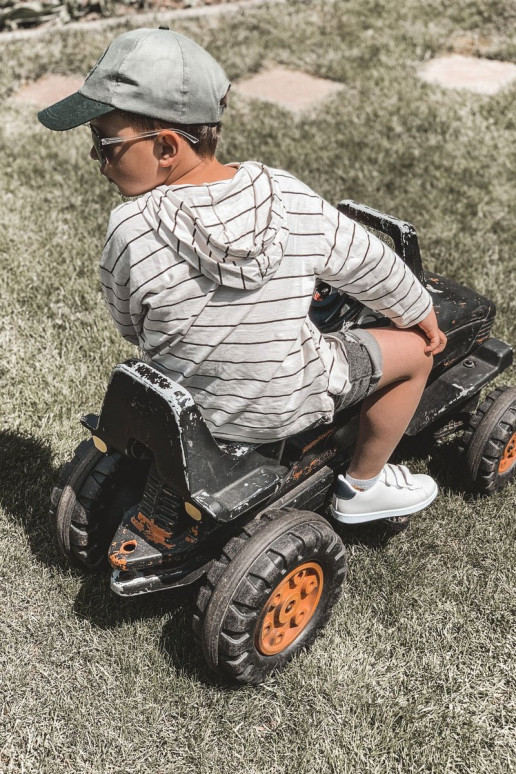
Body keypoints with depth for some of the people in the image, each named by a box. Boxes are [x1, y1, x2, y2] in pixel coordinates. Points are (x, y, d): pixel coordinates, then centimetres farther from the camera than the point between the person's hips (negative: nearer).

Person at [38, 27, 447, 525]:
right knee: (415, 350, 15)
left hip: (184, 401, 3)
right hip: (287, 404, -2)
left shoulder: (129, 232, -23)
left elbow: (130, 327, -5)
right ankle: (363, 487, 28)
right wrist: (422, 313, 15)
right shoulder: (292, 201, -20)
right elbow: (369, 268, -5)